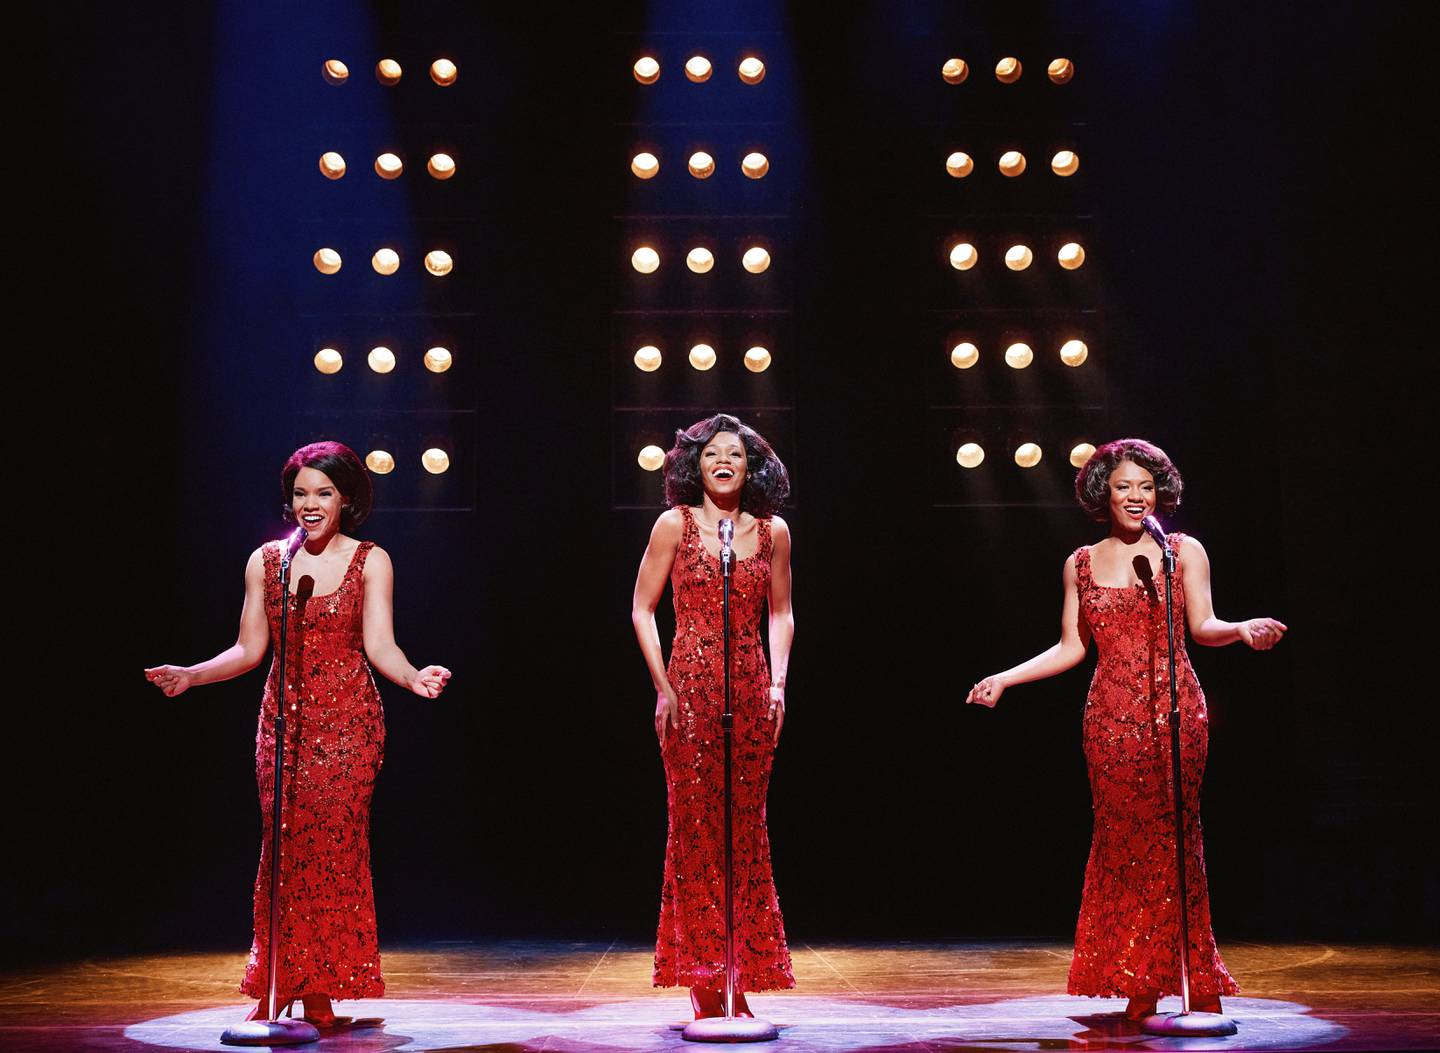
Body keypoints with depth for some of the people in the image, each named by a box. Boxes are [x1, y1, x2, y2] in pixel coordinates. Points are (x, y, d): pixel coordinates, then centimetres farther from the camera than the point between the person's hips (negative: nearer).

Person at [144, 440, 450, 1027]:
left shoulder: (370, 562, 2)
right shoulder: (265, 561, 9)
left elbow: (379, 646, -6)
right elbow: (248, 651, 9)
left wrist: (412, 677, -25)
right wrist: (191, 675, -5)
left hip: (346, 721, -2)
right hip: (283, 720, 2)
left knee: (334, 848, -5)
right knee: (283, 850, -2)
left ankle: (320, 993, 2)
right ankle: (276, 985, 8)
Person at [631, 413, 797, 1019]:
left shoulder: (772, 531, 8)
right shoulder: (675, 525, 2)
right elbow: (642, 610, 3)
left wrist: (778, 683, 4)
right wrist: (663, 686, -5)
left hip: (752, 691, 2)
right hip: (690, 688, -2)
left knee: (745, 827, 4)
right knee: (695, 826, -2)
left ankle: (740, 980, 13)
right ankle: (701, 980, 5)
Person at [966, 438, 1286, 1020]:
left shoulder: (1184, 551, 7)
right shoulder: (1081, 563, 13)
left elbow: (1203, 626, -1)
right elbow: (1070, 648, 14)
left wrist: (1244, 629, -21)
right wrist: (1003, 679, 7)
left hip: (1173, 711, -2)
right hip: (1111, 717, 2)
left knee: (1173, 838, -6)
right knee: (1120, 841, -1)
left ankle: (1191, 982, 3)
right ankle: (1138, 988, 5)